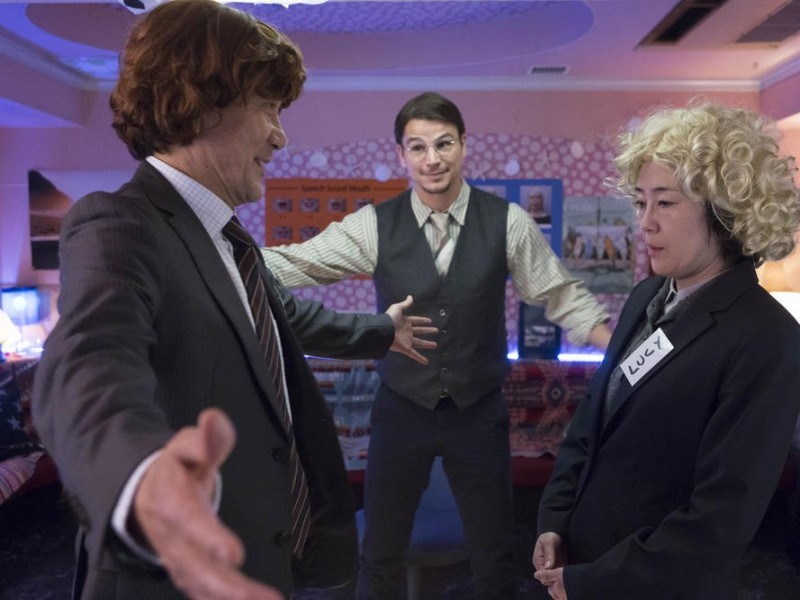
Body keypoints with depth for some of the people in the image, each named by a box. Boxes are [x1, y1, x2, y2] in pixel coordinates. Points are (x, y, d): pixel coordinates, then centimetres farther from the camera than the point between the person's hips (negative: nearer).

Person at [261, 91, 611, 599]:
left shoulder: (508, 223, -8)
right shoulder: (374, 225, -9)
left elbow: (563, 296, -3)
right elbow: (295, 264, -12)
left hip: (480, 411, 0)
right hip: (401, 409, 1)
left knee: (495, 556, 17)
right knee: (380, 554, 18)